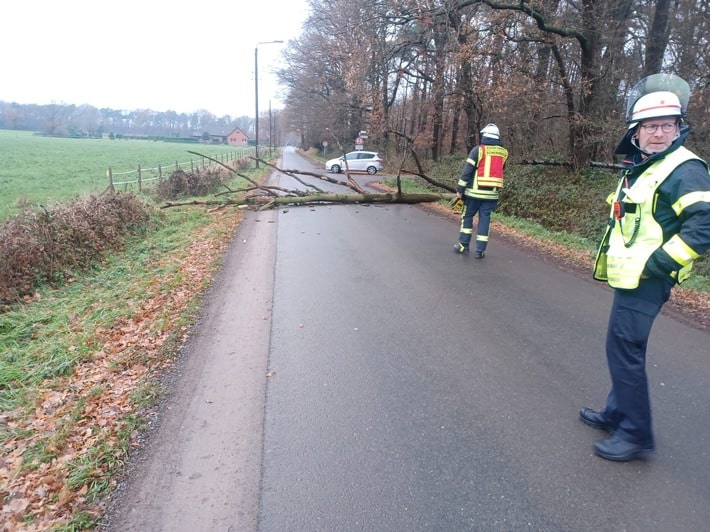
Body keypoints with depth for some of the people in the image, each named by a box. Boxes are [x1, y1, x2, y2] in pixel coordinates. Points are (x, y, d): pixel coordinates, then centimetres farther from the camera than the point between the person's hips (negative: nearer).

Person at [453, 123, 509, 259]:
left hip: (474, 192, -3)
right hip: (491, 193, 3)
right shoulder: (503, 153, 6)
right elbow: (500, 170, 15)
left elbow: (467, 170, -8)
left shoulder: (478, 150, -6)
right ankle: (480, 250, 7)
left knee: (467, 217, 12)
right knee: (484, 220, 7)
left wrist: (460, 189, -3)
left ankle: (463, 245, 14)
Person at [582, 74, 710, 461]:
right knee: (623, 348, 17)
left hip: (645, 281, -10)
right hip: (630, 277, 10)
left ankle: (636, 434, 7)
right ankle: (617, 413, 31)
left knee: (623, 349, -6)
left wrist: (656, 265, -21)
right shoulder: (641, 167, 15)